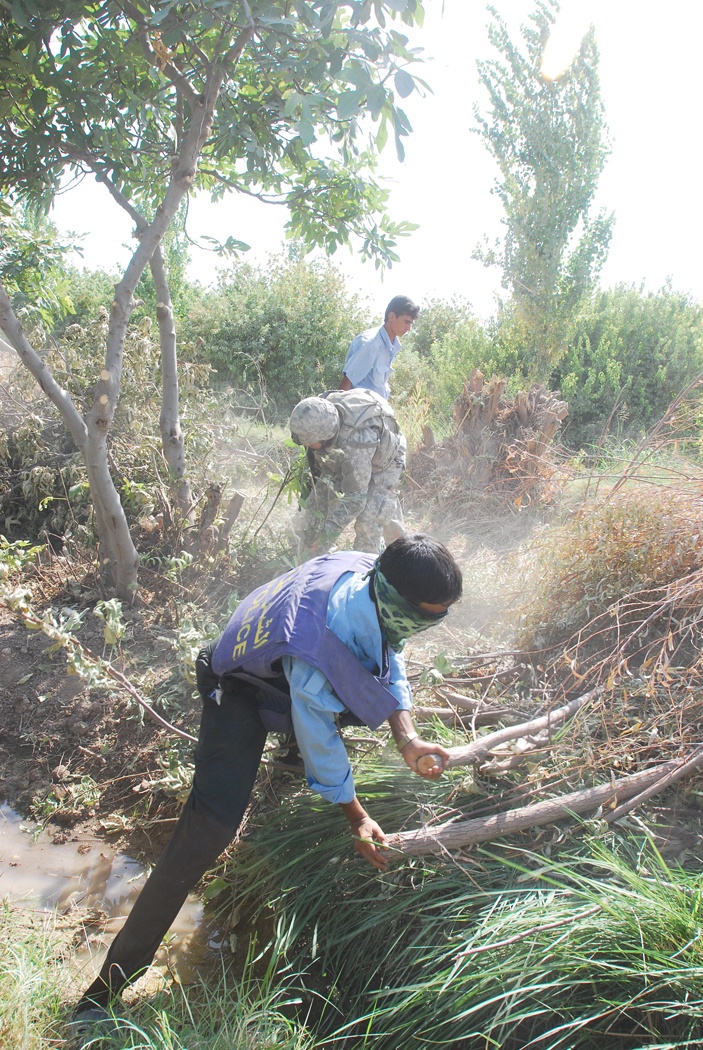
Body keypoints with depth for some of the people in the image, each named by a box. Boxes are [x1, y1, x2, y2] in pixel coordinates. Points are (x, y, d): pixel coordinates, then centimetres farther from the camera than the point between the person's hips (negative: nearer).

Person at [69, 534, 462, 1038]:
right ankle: (104, 990, -10)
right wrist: (356, 818, -13)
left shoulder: (376, 576, -24)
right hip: (244, 689, -8)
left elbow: (391, 656, -4)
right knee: (211, 826, -18)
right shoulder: (317, 652, -44)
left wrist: (407, 738, -12)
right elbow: (321, 742, -27)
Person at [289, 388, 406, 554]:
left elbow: (354, 496, -39)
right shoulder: (317, 417, -26)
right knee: (314, 505, 1)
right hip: (342, 462, 7)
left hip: (381, 465, -6)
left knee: (368, 521, -22)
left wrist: (329, 532, -37)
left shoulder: (356, 441, -46)